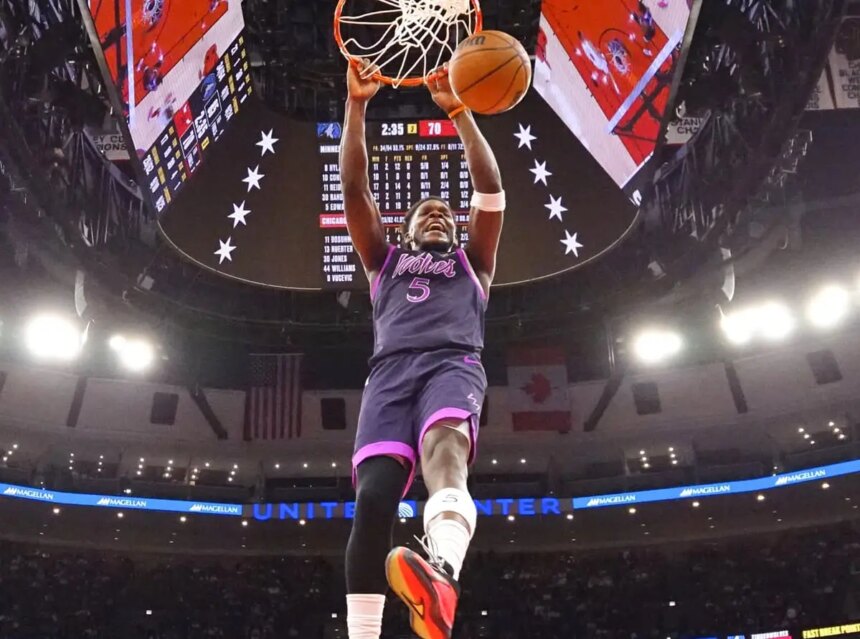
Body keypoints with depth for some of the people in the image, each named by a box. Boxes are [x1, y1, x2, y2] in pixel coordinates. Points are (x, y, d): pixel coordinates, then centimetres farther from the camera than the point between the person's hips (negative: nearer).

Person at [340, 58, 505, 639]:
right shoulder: (387, 260, 35)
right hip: (392, 369, 2)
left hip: (454, 365, -2)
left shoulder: (472, 262, 33)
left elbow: (491, 190, 19)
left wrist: (459, 111, 13)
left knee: (444, 448, -36)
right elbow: (354, 187, 23)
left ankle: (443, 575, -65)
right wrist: (357, 105, 15)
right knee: (373, 497, -21)